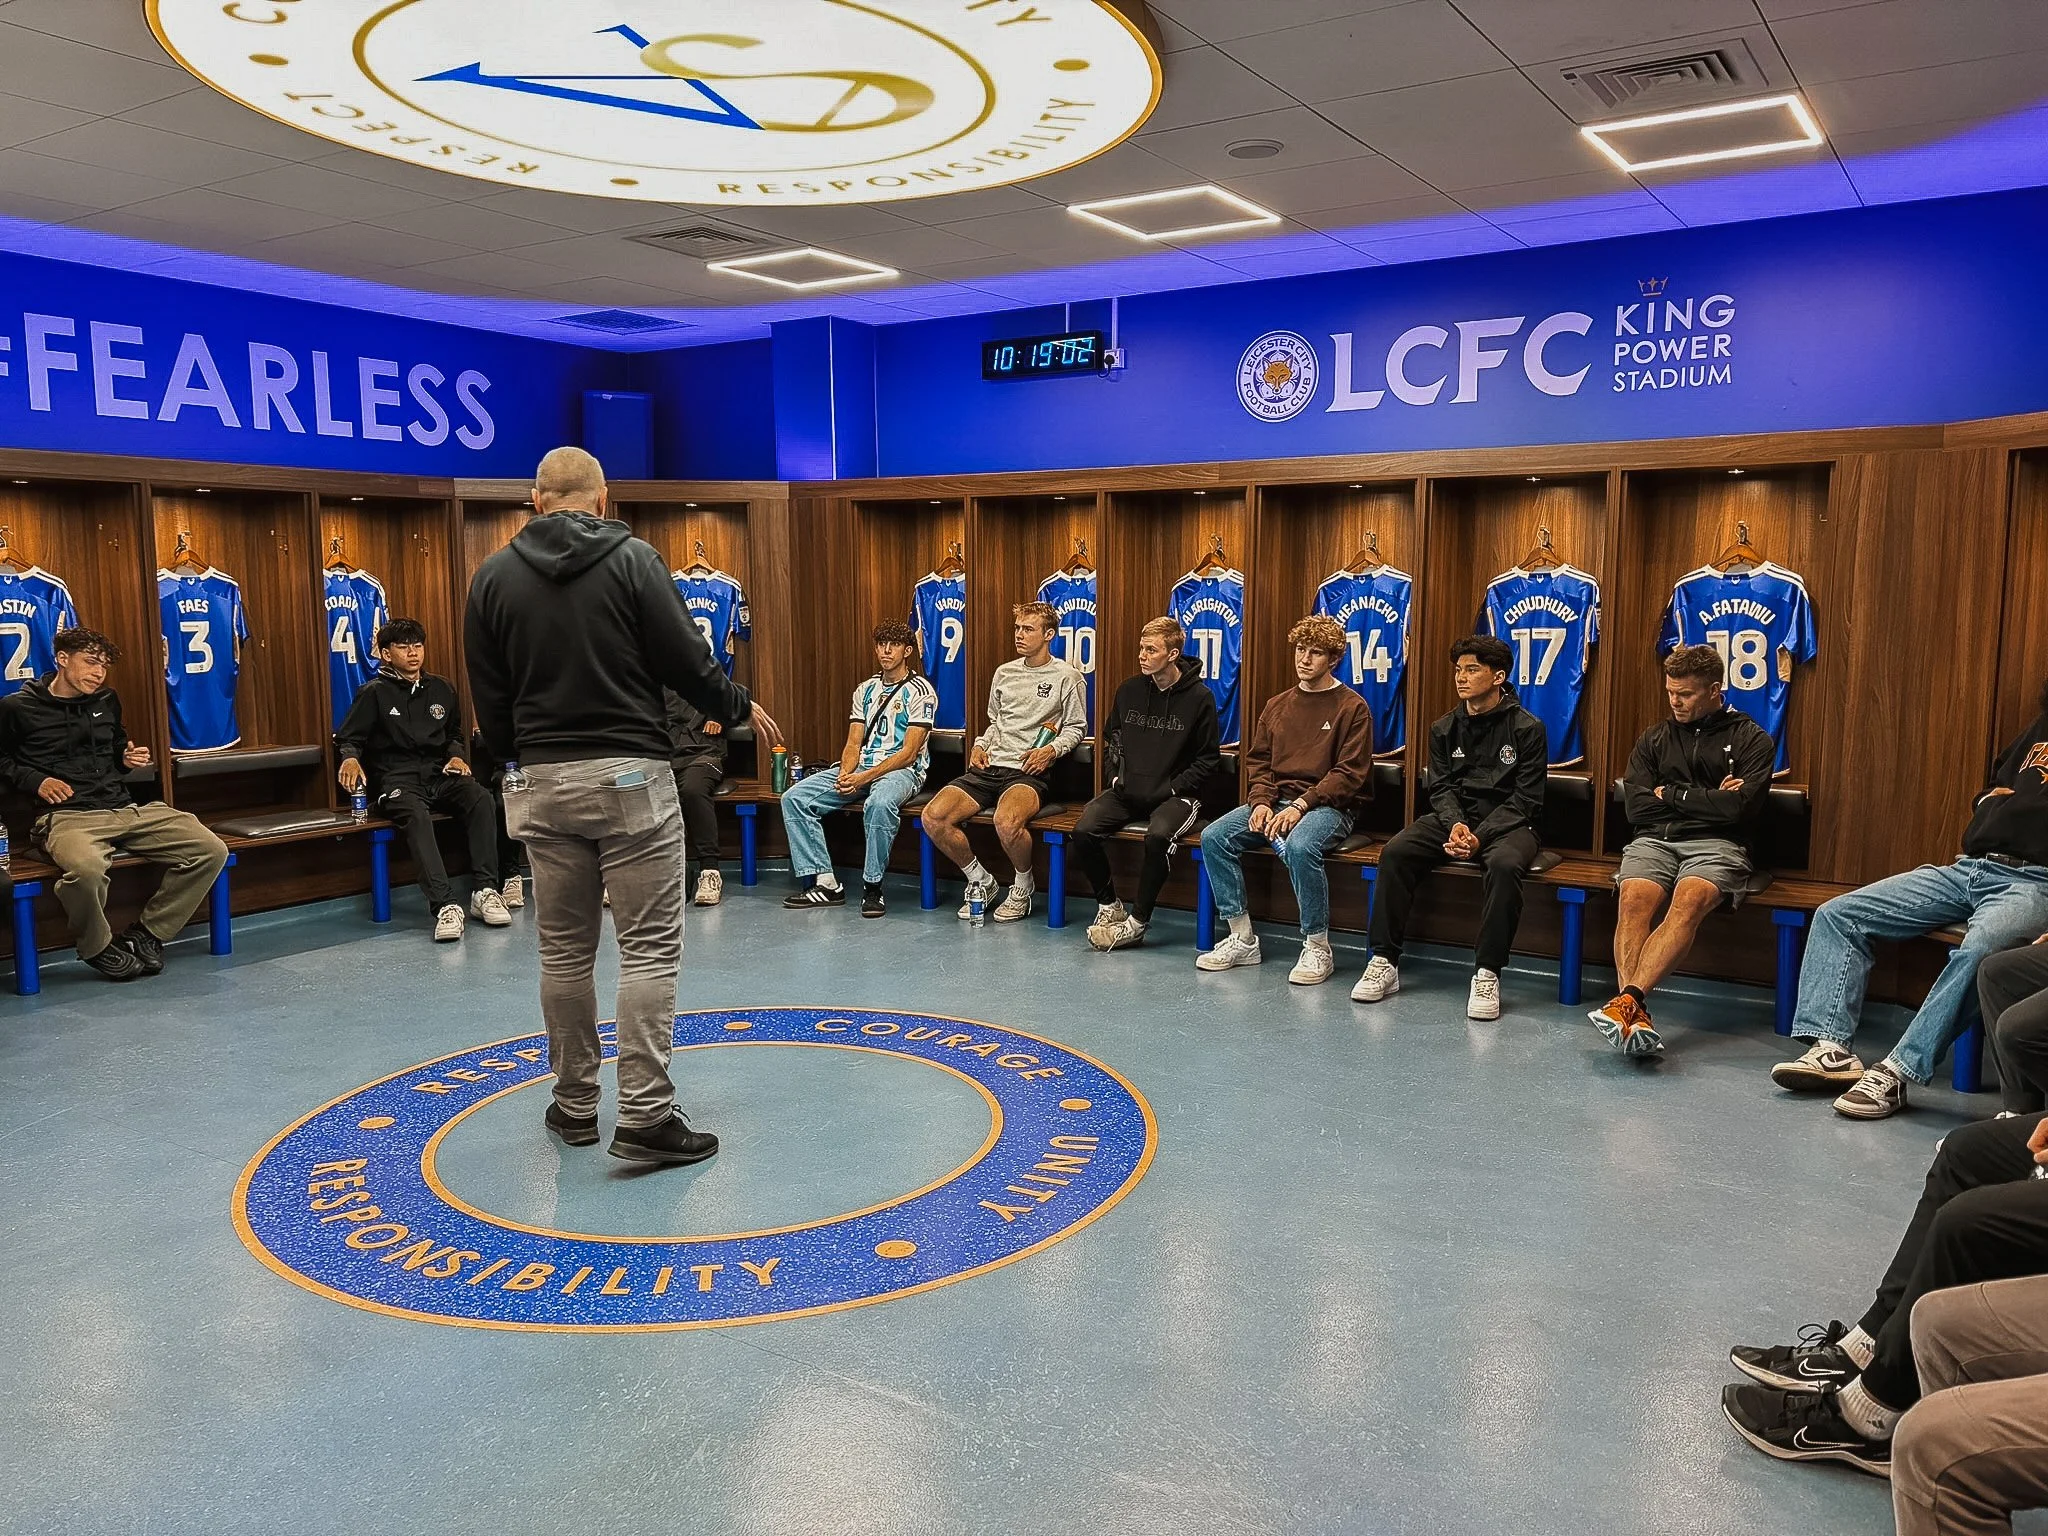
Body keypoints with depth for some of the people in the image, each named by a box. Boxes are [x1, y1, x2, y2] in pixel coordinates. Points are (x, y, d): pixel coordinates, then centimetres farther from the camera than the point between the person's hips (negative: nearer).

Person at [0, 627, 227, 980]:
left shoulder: (107, 701, 21)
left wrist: (127, 759, 15)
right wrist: (35, 780, -4)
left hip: (125, 808, 6)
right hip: (67, 815, -6)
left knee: (211, 851, -15)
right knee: (86, 868, -42)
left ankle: (146, 934, 0)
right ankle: (98, 947, -10)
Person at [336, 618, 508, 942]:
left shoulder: (441, 689, 19)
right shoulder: (374, 693, 7)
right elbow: (347, 738, 6)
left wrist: (456, 755, 10)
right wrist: (350, 758, -16)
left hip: (439, 774, 4)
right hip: (396, 780, -4)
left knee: (482, 799, -29)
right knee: (416, 815, -38)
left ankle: (484, 891, -30)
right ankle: (445, 905, -47)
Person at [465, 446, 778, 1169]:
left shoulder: (494, 575, 6)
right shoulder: (632, 559, -5)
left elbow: (489, 698, 8)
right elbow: (686, 660, -7)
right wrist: (740, 707, 11)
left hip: (542, 783, 4)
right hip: (629, 778, -4)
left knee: (564, 951, 13)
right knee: (650, 947, -1)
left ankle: (575, 1107, 23)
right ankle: (645, 1115, -3)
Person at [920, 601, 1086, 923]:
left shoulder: (1067, 677, 3)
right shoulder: (1004, 673, 20)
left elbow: (1076, 727, 6)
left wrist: (1052, 750, -12)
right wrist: (980, 746, 10)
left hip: (1029, 773, -6)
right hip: (990, 767, 6)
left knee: (1006, 821, -39)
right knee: (933, 818, -16)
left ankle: (1023, 887, -7)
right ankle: (980, 881, 5)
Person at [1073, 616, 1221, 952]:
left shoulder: (1199, 697, -5)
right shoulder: (1128, 690, 7)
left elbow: (1208, 759, -2)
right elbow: (1110, 738, 21)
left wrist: (1171, 788, -11)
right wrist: (1117, 774, 5)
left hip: (1174, 794, -4)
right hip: (1127, 790, 4)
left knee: (1158, 836, -36)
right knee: (1082, 832, -21)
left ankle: (1137, 922, -18)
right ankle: (1109, 907, 1)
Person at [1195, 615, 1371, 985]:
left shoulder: (1352, 707, -2)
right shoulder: (1277, 705, 16)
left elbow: (1349, 774, -10)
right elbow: (1259, 760, 15)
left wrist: (1301, 806, -19)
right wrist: (1261, 802, -5)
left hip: (1328, 806, -6)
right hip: (1277, 800, 6)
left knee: (1299, 847, -38)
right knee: (1213, 836, -16)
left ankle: (1317, 948, -20)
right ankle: (1242, 940, -9)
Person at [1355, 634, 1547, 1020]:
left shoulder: (1527, 728, -2)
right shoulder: (1444, 729, 12)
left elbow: (1525, 800, -7)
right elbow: (1441, 788, 6)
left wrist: (1479, 837, -20)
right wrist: (1455, 825, -17)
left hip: (1507, 824, -4)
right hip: (1453, 818, 4)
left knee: (1504, 865, -38)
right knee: (1394, 852, -22)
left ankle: (1487, 973, -29)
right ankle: (1384, 961, -18)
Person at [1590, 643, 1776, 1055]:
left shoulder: (1752, 740, 12)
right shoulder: (1654, 739, 22)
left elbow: (1740, 807, -5)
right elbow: (1635, 805, 7)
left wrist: (1672, 795, 3)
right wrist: (1708, 800, 2)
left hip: (1716, 844, -2)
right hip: (1654, 839, 3)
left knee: (1690, 901, -35)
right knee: (1634, 898, -31)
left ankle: (1628, 999, -48)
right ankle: (1635, 1013, -43)